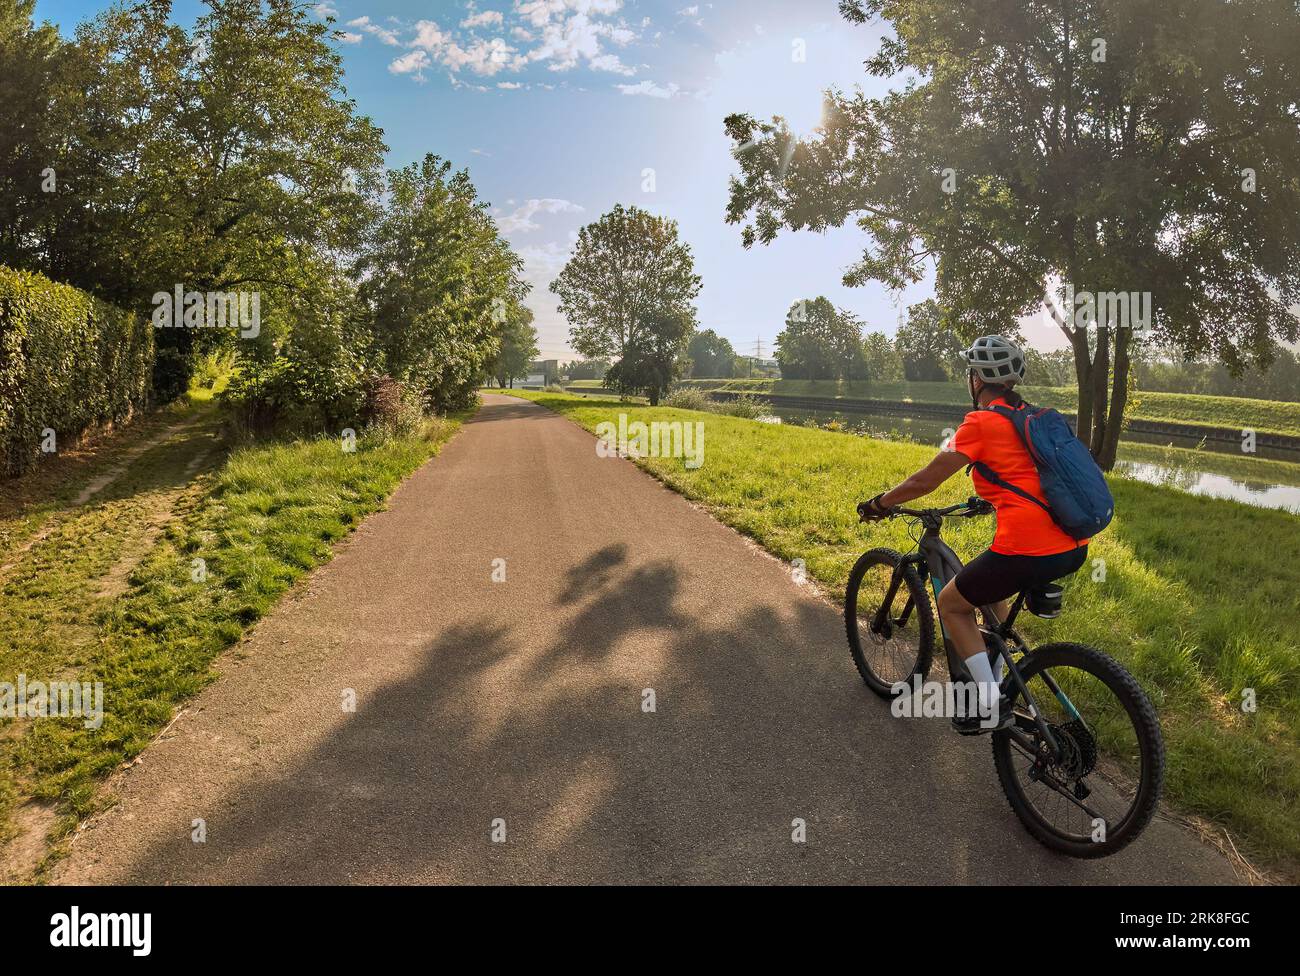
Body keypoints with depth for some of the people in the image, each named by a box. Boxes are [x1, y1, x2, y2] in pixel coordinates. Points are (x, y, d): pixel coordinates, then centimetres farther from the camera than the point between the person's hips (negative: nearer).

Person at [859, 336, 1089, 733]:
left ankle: (992, 704, 10)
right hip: (1074, 549, 8)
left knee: (952, 604, 14)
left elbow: (924, 481, -4)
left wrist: (879, 503, 11)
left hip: (1028, 550, -8)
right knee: (989, 587, 34)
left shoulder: (981, 422, -6)